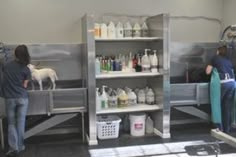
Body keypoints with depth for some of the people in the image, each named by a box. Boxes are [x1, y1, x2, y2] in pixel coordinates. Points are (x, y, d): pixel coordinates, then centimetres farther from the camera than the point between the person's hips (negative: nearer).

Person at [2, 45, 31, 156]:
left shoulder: (6, 66, 3)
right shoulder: (26, 69, -5)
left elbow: (6, 80, 12)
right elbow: (25, 86, -2)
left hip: (9, 98, 1)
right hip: (22, 98, -1)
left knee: (11, 123, 9)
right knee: (21, 122, 9)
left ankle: (13, 148, 2)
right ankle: (20, 146, 17)